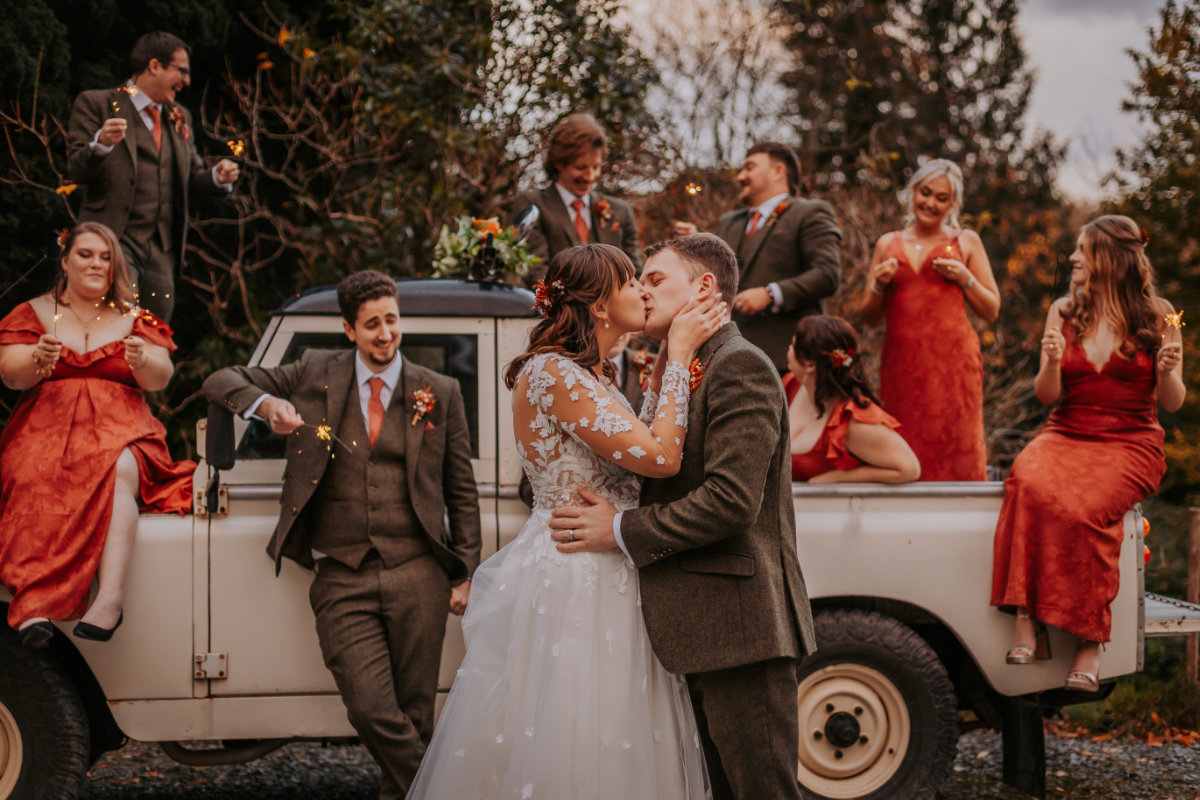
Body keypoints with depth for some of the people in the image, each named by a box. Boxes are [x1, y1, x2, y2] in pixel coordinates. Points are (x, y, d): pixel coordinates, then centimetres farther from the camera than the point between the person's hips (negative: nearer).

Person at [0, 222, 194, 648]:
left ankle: (111, 597, -50)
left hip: (120, 430, 0)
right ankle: (35, 604, -51)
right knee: (40, 478, -35)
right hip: (46, 426, 0)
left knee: (119, 472, -36)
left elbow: (161, 380, 5)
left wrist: (142, 360, -19)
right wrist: (38, 360, -20)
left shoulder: (135, 320, 19)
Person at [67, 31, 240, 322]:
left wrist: (216, 177, 2)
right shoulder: (96, 104, 1)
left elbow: (192, 174, 24)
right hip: (115, 240, -6)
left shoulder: (179, 118, 20)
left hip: (162, 249, 6)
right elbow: (76, 171, -5)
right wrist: (100, 144, -25)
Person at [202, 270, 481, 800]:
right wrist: (266, 403, -9)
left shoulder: (440, 392, 9)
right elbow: (221, 382, 13)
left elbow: (462, 491, 12)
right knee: (371, 711, -13)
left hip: (417, 576, 0)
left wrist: (465, 574, 5)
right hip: (342, 580, 0)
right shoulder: (315, 374, 9)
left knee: (414, 715, 2)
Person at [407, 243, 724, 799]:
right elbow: (659, 457, -22)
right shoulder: (552, 372, -18)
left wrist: (666, 365, 12)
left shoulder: (590, 375, 14)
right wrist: (679, 353, -14)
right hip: (570, 586, -10)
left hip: (605, 582, 10)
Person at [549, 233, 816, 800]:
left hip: (738, 622, -10)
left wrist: (622, 530, -15)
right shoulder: (684, 372, 20)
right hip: (706, 626, 10)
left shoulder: (739, 367, -12)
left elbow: (732, 499, -22)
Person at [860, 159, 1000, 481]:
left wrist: (965, 279, -4)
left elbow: (992, 311, 11)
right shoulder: (888, 244, 16)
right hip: (901, 364, 2)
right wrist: (879, 285, 0)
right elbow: (870, 318, 18)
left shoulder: (965, 242, 12)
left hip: (952, 360, -2)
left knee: (955, 456, -9)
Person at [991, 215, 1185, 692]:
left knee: (1083, 509, -34)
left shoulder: (1157, 314, 4)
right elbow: (1047, 395, 10)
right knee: (1029, 485, -34)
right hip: (1066, 434, 3)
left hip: (1131, 443, -2)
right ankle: (1024, 618, -35)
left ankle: (1090, 642, -27)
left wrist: (1168, 372, -17)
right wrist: (1052, 363, -11)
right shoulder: (1063, 311, 12)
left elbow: (1172, 403, 5)